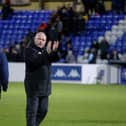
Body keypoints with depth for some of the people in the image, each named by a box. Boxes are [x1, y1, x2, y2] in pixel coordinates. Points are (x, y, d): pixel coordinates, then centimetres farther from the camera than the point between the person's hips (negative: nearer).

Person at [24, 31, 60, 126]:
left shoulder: (46, 49, 12)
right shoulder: (29, 50, -7)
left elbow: (56, 58, -2)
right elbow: (33, 62, -24)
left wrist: (55, 51, -24)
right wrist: (46, 53, -31)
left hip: (45, 86, 7)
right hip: (33, 86, -6)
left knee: (43, 110, 13)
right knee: (32, 110, -4)